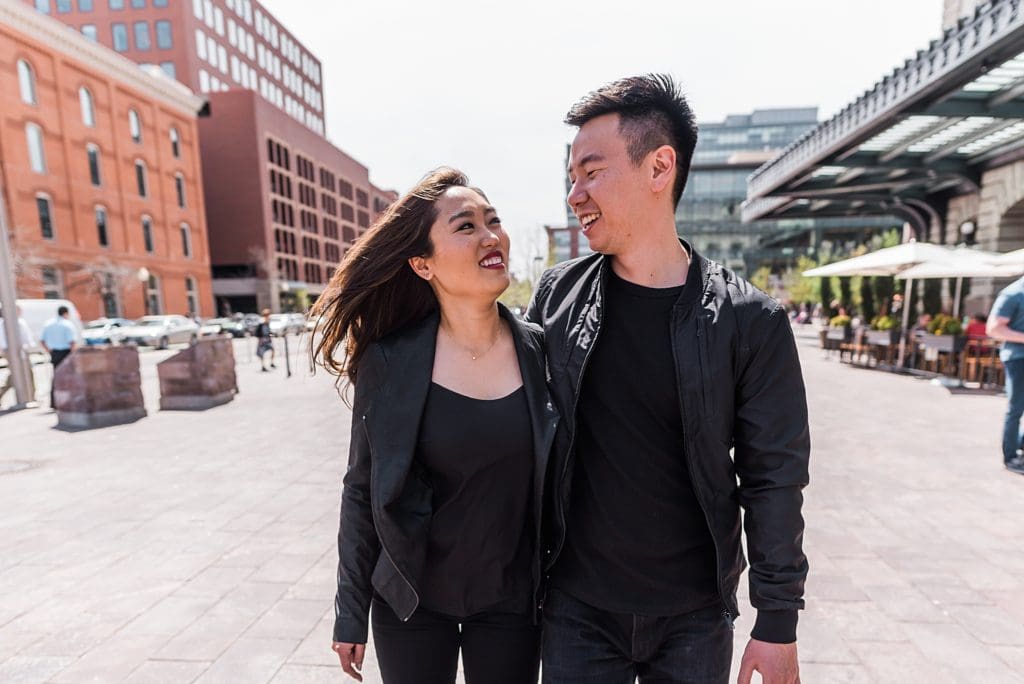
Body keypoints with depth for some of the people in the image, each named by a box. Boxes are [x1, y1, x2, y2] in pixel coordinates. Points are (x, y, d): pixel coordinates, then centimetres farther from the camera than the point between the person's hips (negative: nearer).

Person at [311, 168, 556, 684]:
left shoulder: (541, 351, -12)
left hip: (510, 601, 1)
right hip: (410, 602, -1)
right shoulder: (389, 362, -16)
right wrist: (350, 612, 2)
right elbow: (361, 490, -5)